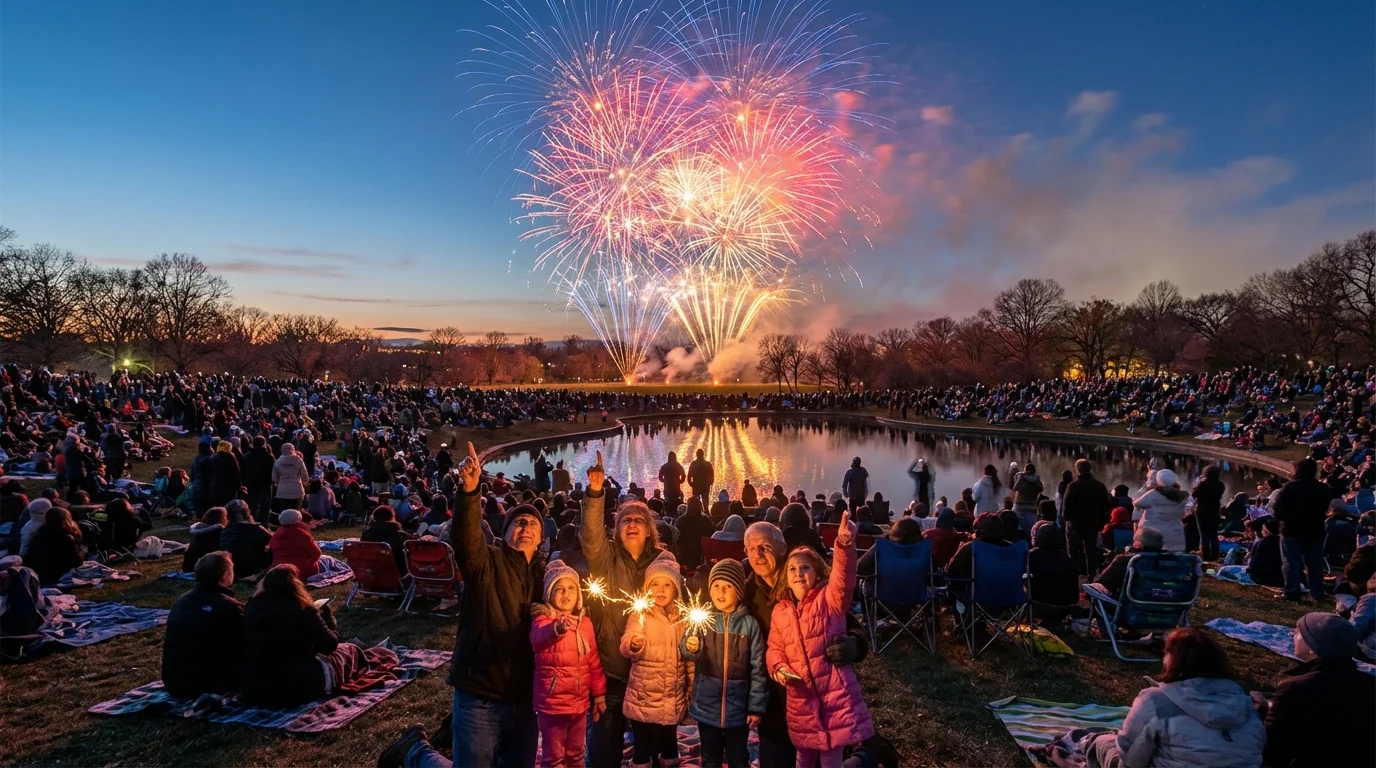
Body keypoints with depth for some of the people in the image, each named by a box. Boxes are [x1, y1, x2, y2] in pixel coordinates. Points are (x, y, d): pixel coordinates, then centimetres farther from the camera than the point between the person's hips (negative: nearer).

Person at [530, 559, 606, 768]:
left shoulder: (585, 622, 6)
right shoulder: (544, 618, -10)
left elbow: (594, 662, 12)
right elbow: (538, 638, -35)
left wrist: (599, 694, 11)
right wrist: (557, 628, -55)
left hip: (580, 702, 5)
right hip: (552, 702, -5)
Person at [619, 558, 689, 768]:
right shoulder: (639, 615, -6)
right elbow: (626, 647, -22)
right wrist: (634, 645, -42)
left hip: (672, 699, 4)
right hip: (643, 697, -3)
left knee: (668, 744, 15)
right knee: (642, 748, 2)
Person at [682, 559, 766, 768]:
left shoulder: (749, 624, -7)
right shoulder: (703, 620, -3)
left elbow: (757, 668, -3)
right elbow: (691, 654, -13)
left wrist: (756, 706, -4)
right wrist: (690, 648, -36)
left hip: (738, 707, -1)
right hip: (707, 705, 1)